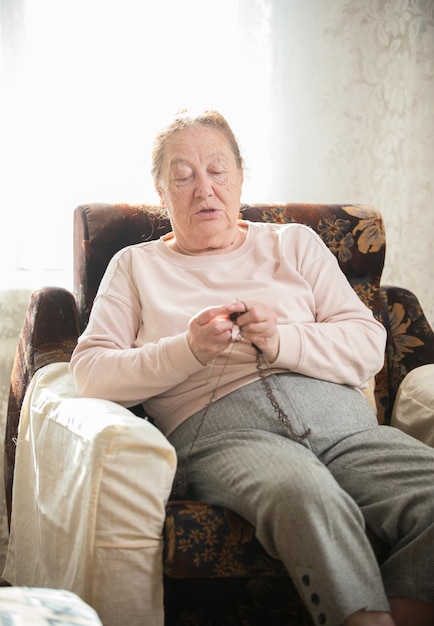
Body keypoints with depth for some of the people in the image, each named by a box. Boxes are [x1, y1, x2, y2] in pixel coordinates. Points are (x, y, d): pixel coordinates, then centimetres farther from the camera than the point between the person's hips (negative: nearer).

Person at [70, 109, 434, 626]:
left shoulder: (295, 243, 25)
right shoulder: (135, 265, 22)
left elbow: (368, 345, 13)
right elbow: (89, 371, 9)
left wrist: (284, 342, -6)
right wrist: (189, 350, -7)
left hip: (338, 415, 3)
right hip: (219, 427, -2)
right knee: (309, 497, -38)